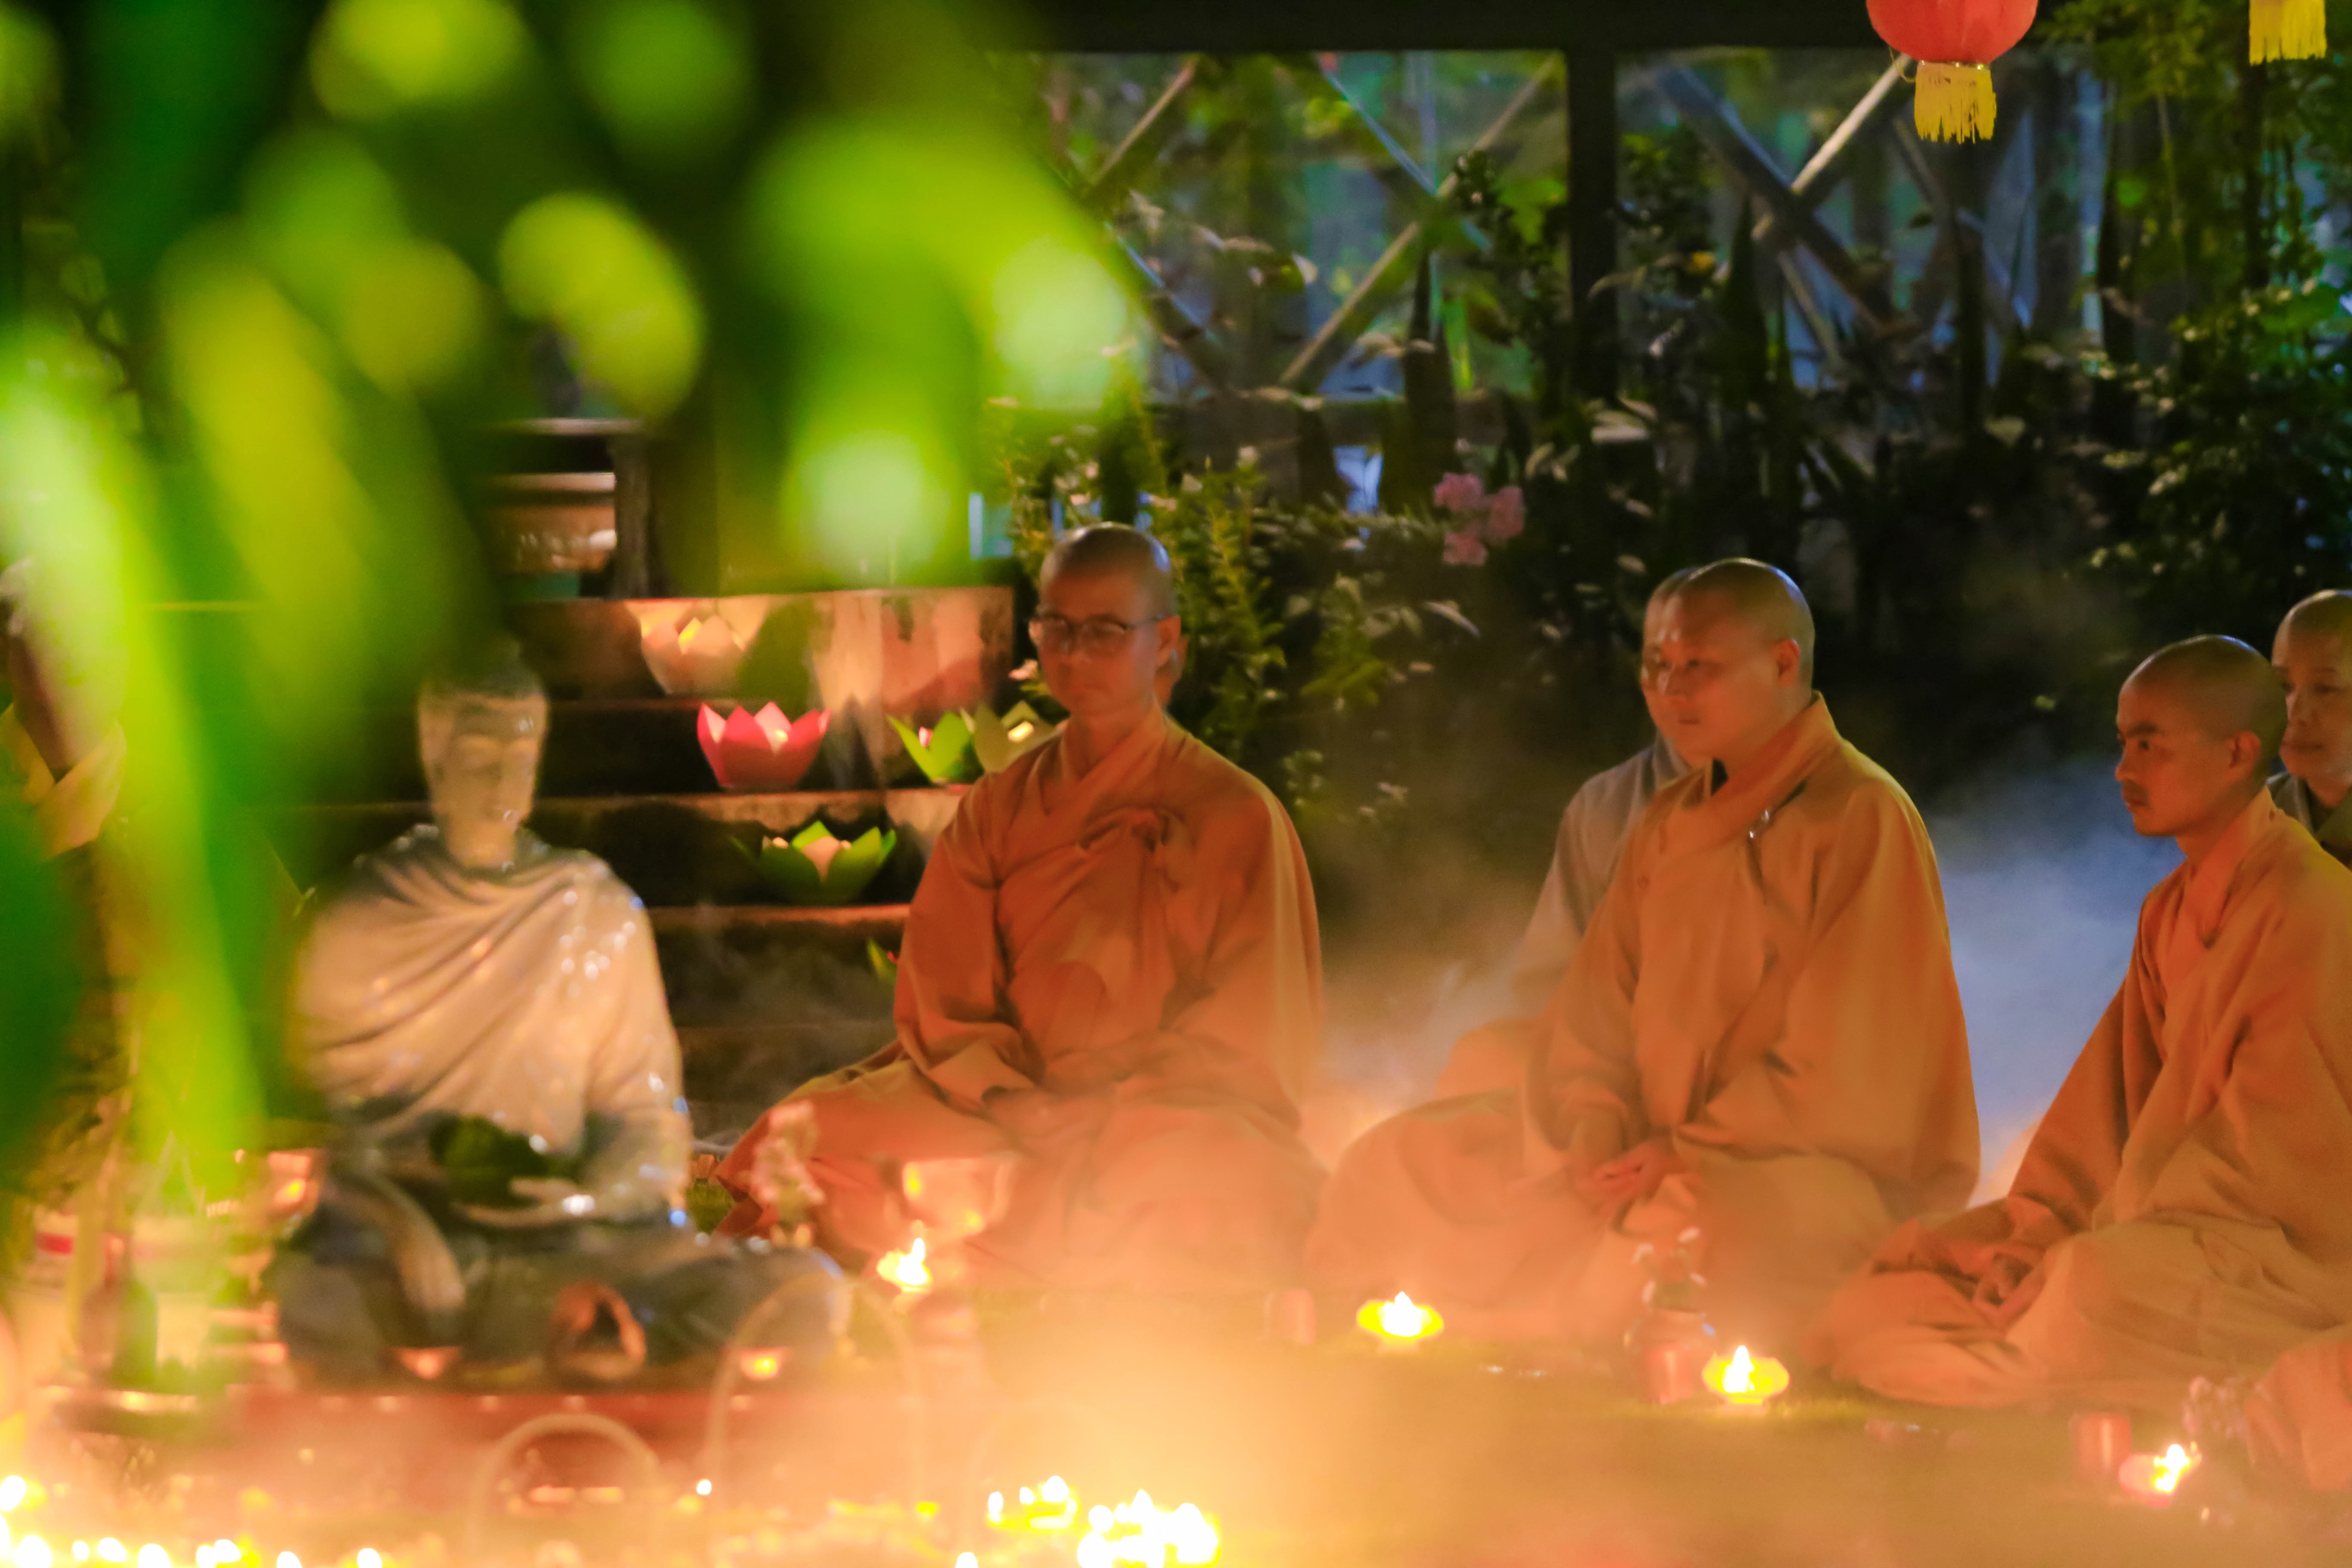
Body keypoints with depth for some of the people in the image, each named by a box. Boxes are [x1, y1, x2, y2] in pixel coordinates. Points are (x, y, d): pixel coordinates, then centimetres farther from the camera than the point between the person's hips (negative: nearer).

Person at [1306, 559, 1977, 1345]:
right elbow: (1595, 1009, 15)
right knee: (1397, 1161, 0)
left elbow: (1849, 1076, -15)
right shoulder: (1673, 822, 14)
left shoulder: (1861, 820, -10)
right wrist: (1595, 1124, -6)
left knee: (1684, 1226, -43)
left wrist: (1686, 1149, -17)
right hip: (1660, 1143, 8)